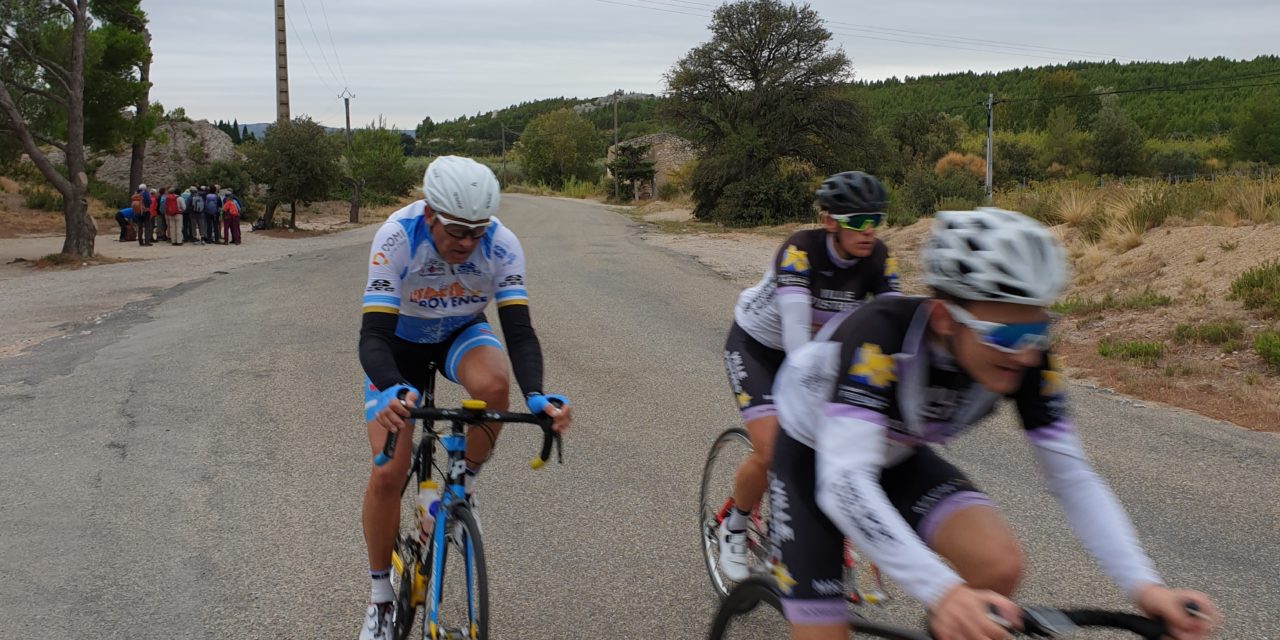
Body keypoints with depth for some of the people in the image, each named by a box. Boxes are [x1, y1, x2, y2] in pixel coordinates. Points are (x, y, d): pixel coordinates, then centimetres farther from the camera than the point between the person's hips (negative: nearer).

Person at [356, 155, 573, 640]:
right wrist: (394, 391, -59)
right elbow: (373, 334, -38)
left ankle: (463, 486, -7)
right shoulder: (397, 237, -34)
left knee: (493, 384, -37)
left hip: (462, 333, 1)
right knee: (387, 475, -10)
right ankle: (380, 599, 12)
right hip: (401, 341, -1)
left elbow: (519, 330, -32)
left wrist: (537, 395, -51)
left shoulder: (502, 245, -29)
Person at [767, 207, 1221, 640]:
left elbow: (1073, 477, -17)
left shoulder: (1027, 360, -22)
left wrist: (1143, 585, -31)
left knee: (999, 566, -21)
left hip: (901, 459, 4)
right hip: (814, 459, -4)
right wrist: (942, 591, -59)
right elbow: (843, 482, -47)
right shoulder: (880, 334, -39)